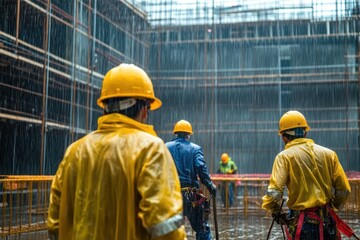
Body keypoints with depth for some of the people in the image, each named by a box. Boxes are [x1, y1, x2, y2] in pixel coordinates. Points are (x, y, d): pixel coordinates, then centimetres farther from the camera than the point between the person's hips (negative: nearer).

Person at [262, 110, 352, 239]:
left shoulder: (284, 157, -8)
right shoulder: (329, 153, 4)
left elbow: (274, 193, -16)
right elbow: (344, 189, 5)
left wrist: (276, 211, 2)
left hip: (303, 224, -4)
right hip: (328, 222, 4)